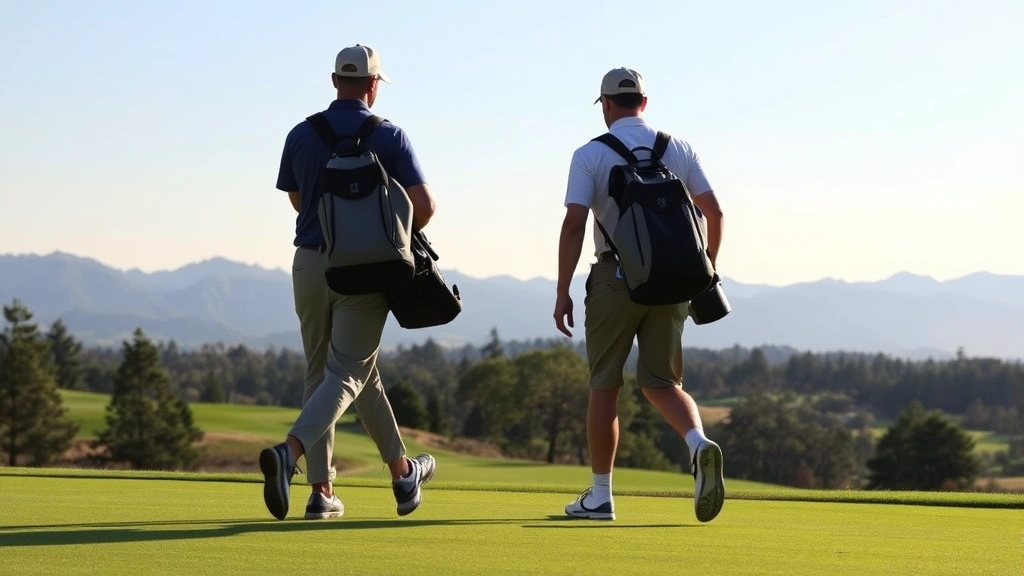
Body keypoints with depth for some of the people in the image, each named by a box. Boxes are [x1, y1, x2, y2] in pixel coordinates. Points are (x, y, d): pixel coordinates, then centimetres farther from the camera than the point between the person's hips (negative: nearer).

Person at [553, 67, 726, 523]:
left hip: (615, 276, -3)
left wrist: (562, 292, -10)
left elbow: (574, 224, -12)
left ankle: (599, 496, 11)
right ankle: (699, 443, -23)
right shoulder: (677, 149, 8)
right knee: (661, 383, 8)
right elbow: (713, 213, 6)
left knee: (604, 386, 7)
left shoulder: (590, 154, -3)